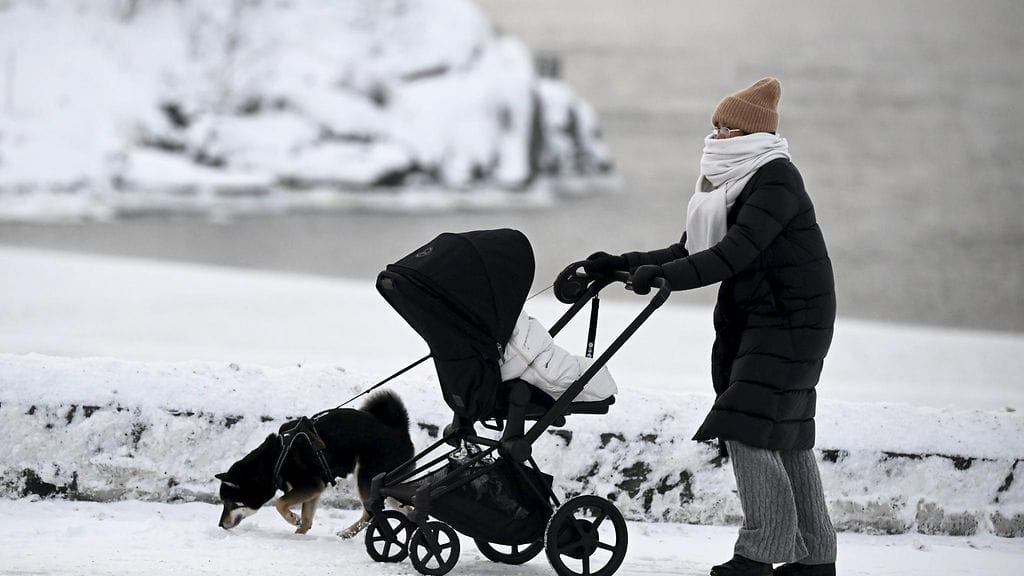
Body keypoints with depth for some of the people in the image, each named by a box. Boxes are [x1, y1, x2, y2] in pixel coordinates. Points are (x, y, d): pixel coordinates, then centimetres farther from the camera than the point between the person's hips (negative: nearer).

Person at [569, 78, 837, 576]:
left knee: (747, 430, -15)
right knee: (787, 438, 10)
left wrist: (664, 276, -31)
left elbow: (737, 250, -26)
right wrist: (622, 265, 3)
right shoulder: (728, 185, 14)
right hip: (749, 321, 9)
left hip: (791, 320, -9)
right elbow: (688, 252, 14)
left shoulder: (776, 179, -14)